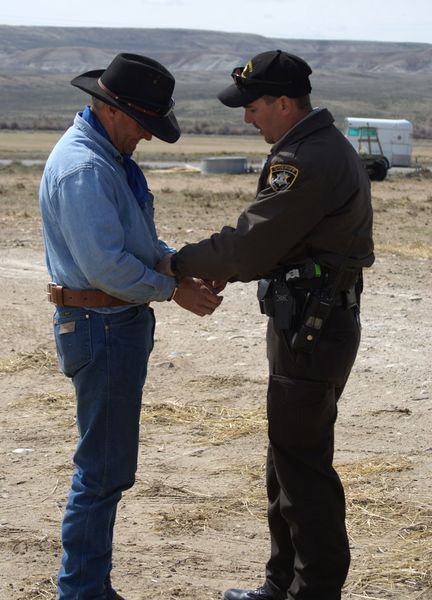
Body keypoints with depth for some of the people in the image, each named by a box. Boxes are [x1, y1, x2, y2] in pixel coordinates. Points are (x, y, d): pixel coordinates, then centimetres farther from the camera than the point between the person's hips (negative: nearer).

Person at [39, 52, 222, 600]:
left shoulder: (110, 156, 14)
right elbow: (105, 263, -25)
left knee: (105, 467, 16)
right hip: (101, 326, -11)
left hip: (121, 324, 11)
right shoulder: (82, 167, -20)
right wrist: (174, 290, -14)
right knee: (103, 469, -4)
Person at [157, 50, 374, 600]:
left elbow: (252, 242, -21)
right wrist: (226, 271, 8)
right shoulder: (328, 147, 13)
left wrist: (180, 263, -8)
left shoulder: (305, 162, -21)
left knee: (302, 463, -3)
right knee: (288, 458, 18)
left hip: (311, 332, -11)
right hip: (316, 322, 11)